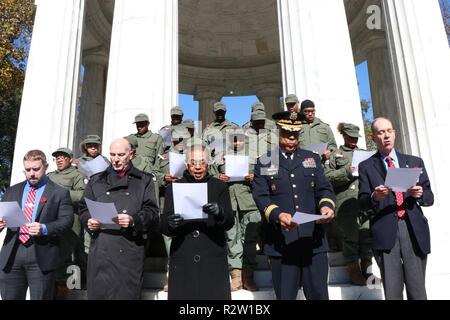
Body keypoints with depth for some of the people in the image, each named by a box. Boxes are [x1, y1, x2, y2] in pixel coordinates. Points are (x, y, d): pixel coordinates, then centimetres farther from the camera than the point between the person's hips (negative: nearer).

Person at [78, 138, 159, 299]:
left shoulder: (144, 180, 9)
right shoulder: (96, 180, 18)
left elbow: (152, 212, 1)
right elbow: (83, 208, 17)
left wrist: (133, 220, -17)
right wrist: (88, 220, -4)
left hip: (130, 251, -2)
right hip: (100, 250, 2)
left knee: (127, 294, 1)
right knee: (98, 293, 4)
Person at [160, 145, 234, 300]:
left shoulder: (220, 186, 8)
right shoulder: (174, 187, 8)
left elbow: (229, 222, -2)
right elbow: (163, 226, 2)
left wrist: (219, 213, -24)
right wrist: (170, 224, -21)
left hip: (213, 260, 0)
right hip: (182, 261, 0)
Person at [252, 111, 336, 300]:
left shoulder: (312, 158, 16)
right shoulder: (264, 163, 7)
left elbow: (324, 188, 10)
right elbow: (261, 196, -4)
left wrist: (326, 206, -12)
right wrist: (277, 215, -23)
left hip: (313, 239, 2)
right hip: (281, 241, -2)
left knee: (318, 295, 8)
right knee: (285, 296, 8)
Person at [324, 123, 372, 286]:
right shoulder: (336, 155, 9)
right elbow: (327, 177, -1)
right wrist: (347, 171, -13)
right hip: (346, 204, -4)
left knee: (367, 237, 6)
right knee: (350, 239, 1)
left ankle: (367, 271, 21)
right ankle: (354, 272, 13)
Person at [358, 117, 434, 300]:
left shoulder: (415, 162, 16)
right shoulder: (366, 167, 10)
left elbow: (429, 198, 15)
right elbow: (362, 202, 3)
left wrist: (419, 194, -7)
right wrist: (374, 197, -18)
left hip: (414, 230, 2)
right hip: (385, 231, -2)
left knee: (417, 291, 4)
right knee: (392, 292, 0)